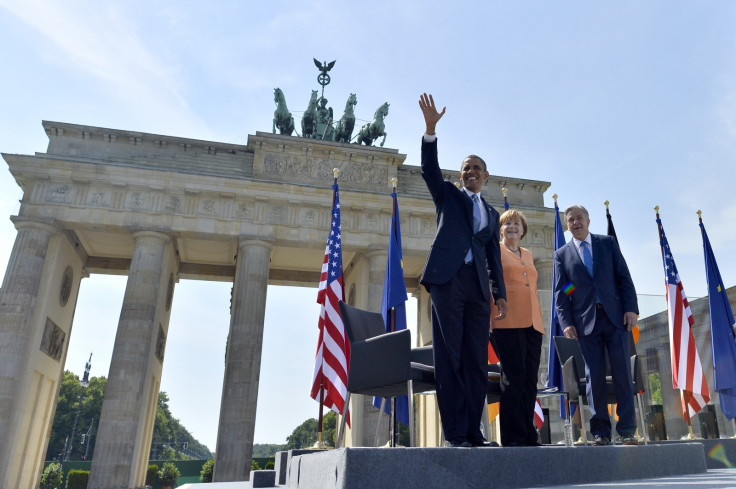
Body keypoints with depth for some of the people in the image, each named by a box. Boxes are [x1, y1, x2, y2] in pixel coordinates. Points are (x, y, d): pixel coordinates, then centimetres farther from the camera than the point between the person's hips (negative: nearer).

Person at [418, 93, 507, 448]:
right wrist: (430, 129, -11)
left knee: (477, 361, 0)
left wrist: (500, 293, 8)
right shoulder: (448, 195, 17)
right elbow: (430, 170, 1)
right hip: (448, 279, -3)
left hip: (478, 286, 4)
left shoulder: (492, 214, 25)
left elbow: (494, 256, 19)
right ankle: (455, 434, -4)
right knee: (449, 358, -7)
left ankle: (473, 433, 5)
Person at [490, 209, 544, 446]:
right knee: (513, 380, -6)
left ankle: (529, 436, 15)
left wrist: (540, 319, 18)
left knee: (530, 381, 7)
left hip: (532, 323, 6)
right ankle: (513, 438, 0)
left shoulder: (528, 255, 22)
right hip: (507, 322, -6)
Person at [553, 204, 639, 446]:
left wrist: (631, 308, -4)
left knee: (622, 373, 0)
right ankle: (601, 432, 8)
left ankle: (627, 430, 9)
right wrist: (566, 322, -5)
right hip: (586, 322, 0)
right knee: (595, 375, 1)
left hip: (616, 317, 0)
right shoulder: (562, 254, 9)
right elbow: (560, 292, 5)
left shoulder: (608, 243, 10)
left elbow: (624, 277, 6)